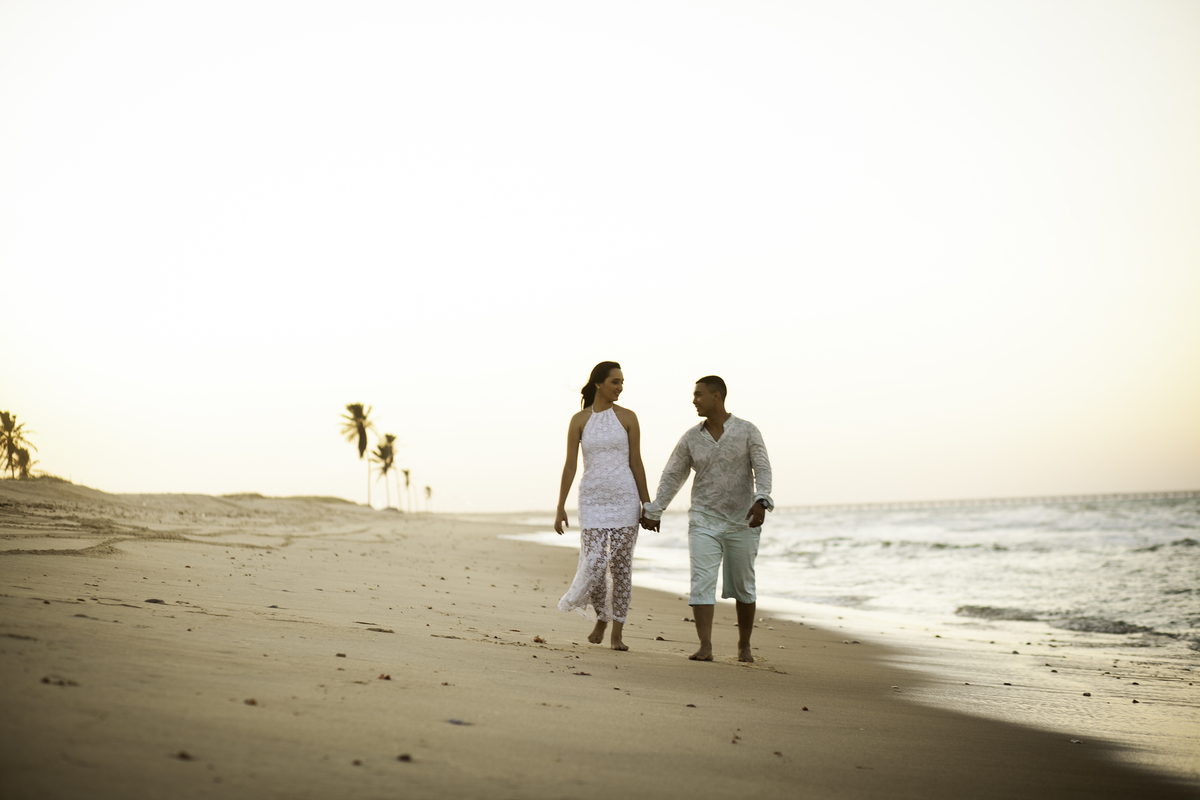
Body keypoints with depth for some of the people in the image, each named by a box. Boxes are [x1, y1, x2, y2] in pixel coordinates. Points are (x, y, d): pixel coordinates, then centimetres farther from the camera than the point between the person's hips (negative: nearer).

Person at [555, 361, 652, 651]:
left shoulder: (628, 417, 1)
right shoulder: (579, 420, 1)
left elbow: (636, 463, 2)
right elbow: (569, 465, 1)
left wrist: (647, 506, 0)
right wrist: (560, 508, -2)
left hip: (624, 499, 0)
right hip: (593, 501, 0)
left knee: (621, 566, 0)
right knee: (594, 565, -9)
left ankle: (617, 634, 11)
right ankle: (601, 618, 20)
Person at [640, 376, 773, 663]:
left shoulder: (747, 432, -4)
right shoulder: (691, 438, 4)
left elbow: (762, 470, -13)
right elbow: (672, 476, 10)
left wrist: (761, 501, -30)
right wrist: (653, 510, 10)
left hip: (742, 522, -1)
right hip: (704, 521, 2)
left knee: (743, 588, 8)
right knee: (702, 583, -13)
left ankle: (744, 645, 24)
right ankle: (705, 647, -17)